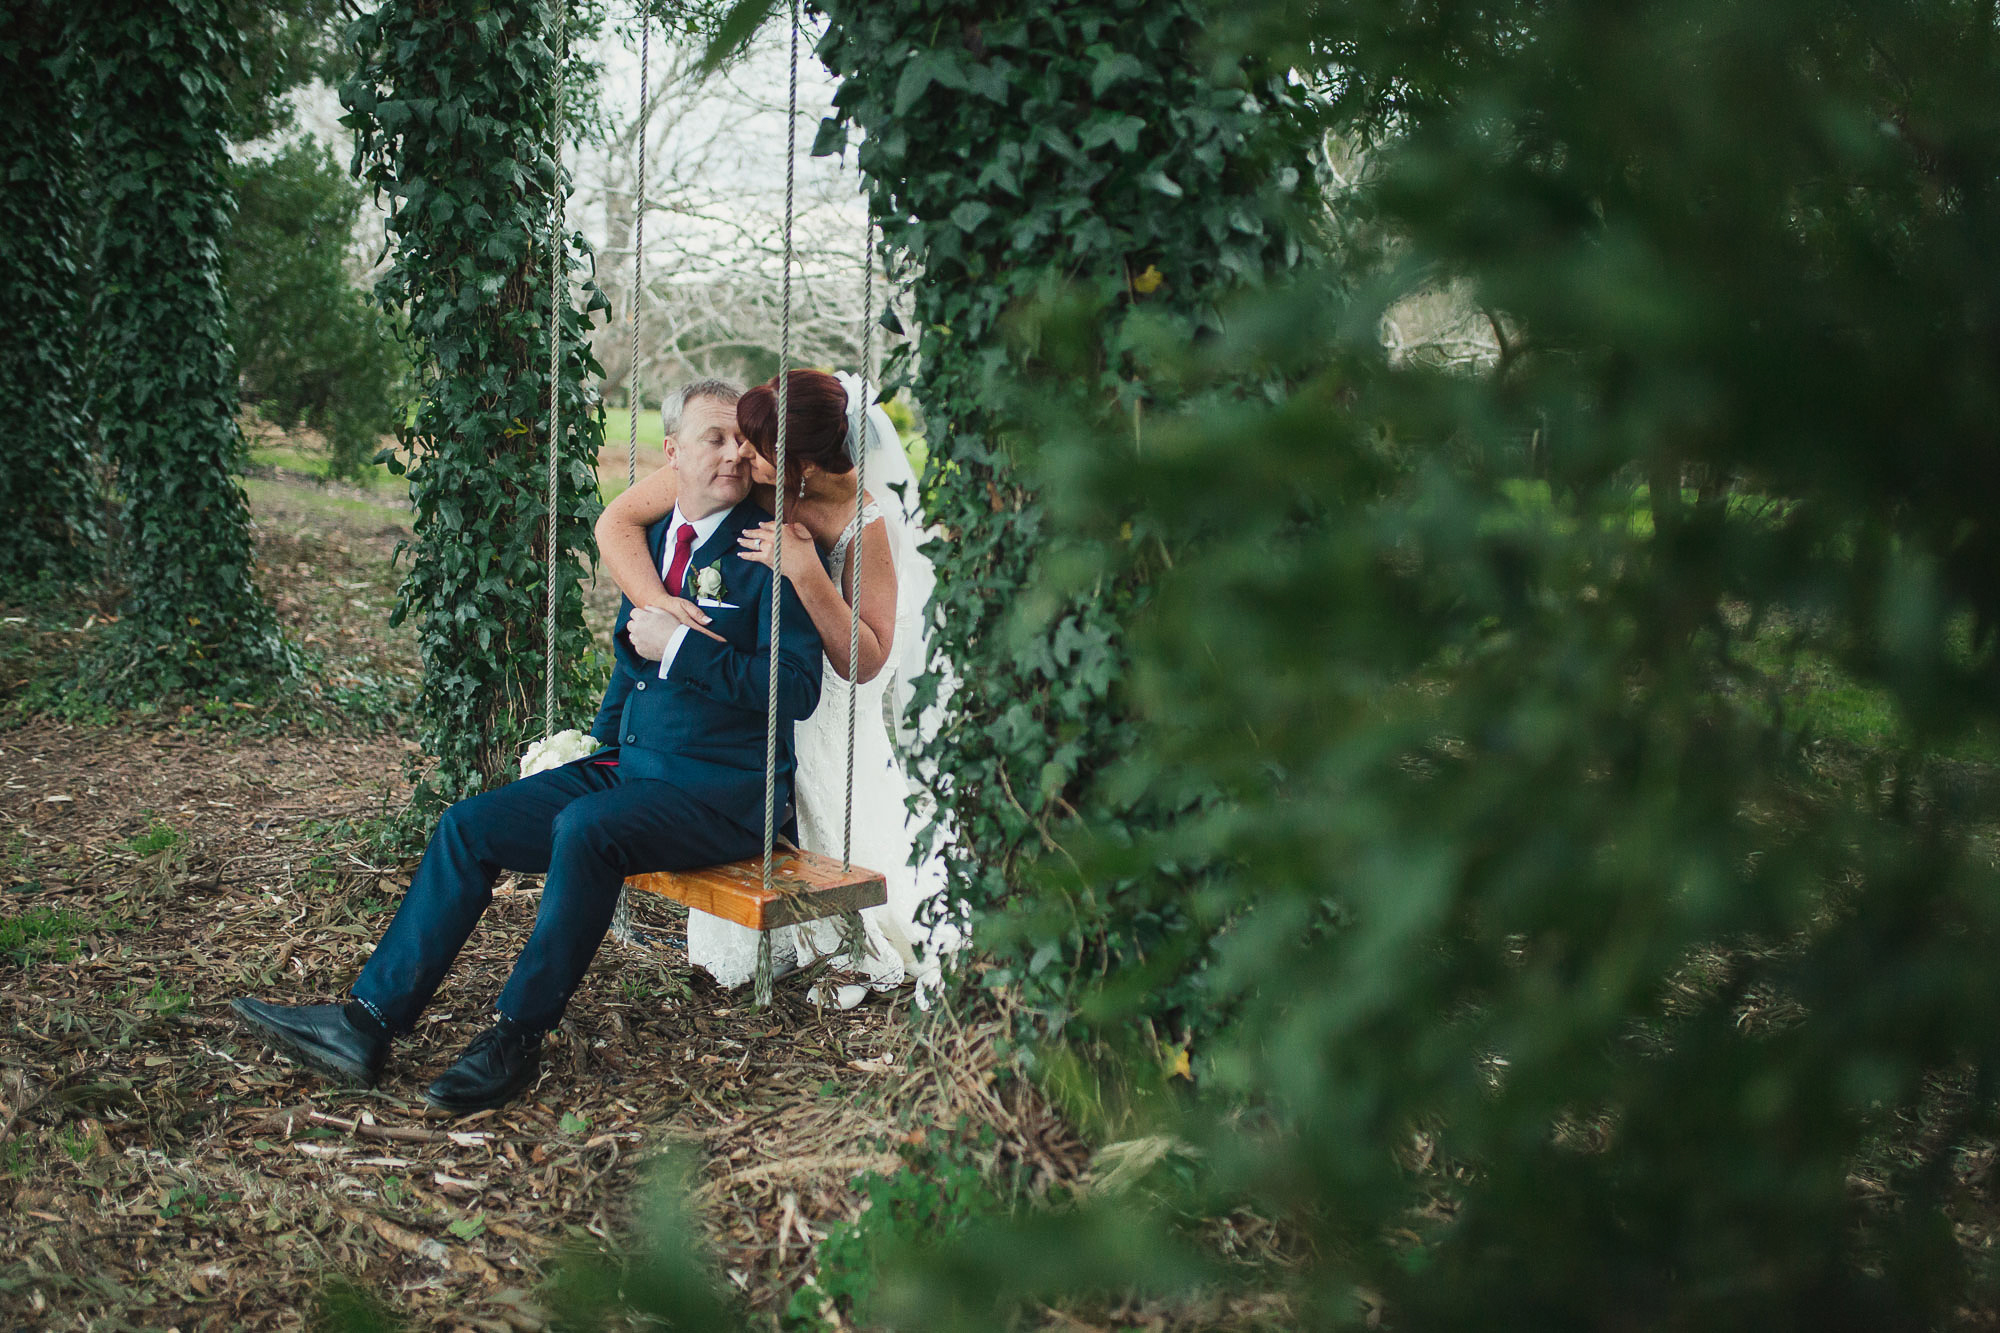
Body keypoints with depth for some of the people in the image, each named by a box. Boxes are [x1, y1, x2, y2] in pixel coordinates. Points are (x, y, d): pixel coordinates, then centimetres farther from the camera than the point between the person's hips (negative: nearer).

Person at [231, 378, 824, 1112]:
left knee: (584, 828, -33)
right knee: (469, 825, -3)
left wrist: (679, 645, -18)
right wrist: (601, 743, 14)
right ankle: (370, 1019, -1)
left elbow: (796, 689, -19)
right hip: (630, 766, 8)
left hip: (722, 791, -8)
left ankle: (517, 1036, -17)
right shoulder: (651, 535, 13)